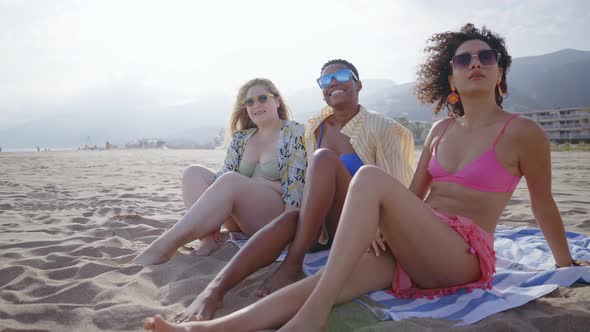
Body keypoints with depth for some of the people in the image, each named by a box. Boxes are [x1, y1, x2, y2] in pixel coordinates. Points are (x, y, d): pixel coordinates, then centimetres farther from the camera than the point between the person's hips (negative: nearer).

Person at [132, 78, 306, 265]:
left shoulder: (294, 133, -1)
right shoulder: (241, 138, 14)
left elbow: (295, 185, -11)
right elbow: (224, 176, 7)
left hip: (277, 215, -6)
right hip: (241, 218, 6)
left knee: (229, 181, -32)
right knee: (194, 173, -7)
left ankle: (163, 247, -33)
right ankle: (208, 239, -27)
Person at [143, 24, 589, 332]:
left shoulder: (523, 133, 0)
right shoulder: (442, 129, 15)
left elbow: (544, 205, 11)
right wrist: (372, 229, 14)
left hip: (465, 256, -5)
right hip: (413, 252, 5)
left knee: (371, 178, -31)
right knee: (333, 276, -27)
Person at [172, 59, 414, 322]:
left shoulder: (380, 128, -2)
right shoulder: (315, 128, 10)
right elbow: (311, 185, 10)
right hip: (321, 225, 3)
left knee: (324, 158, -27)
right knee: (289, 219, -32)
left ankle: (292, 264, -30)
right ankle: (214, 290, -46)